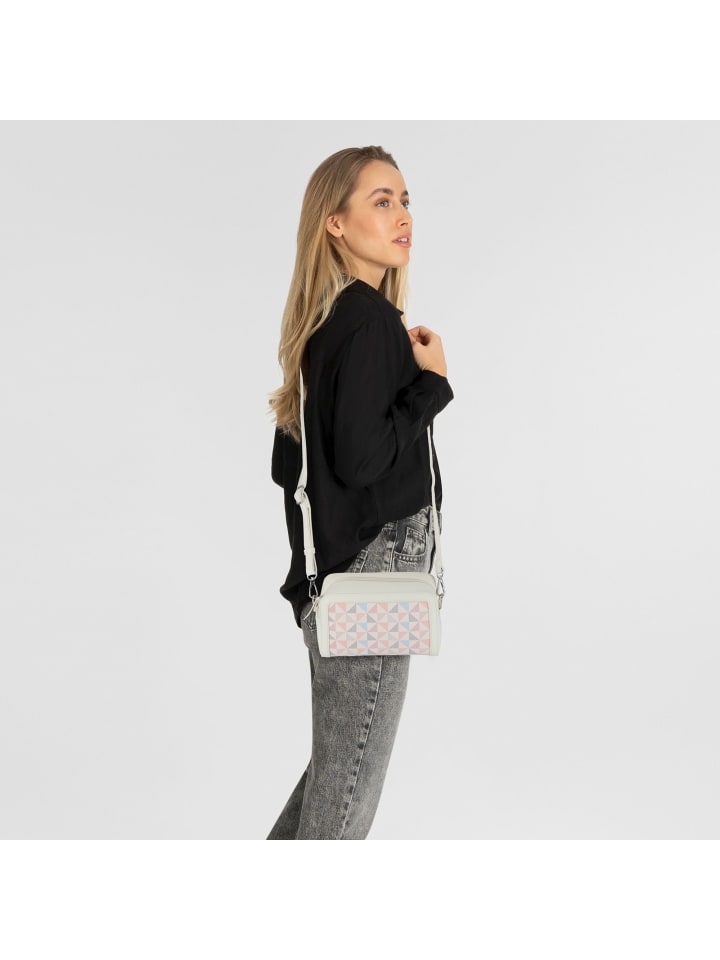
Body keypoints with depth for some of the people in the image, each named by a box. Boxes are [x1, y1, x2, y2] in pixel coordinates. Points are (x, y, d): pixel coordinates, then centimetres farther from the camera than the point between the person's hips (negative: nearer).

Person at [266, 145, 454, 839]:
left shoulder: (323, 320, 12)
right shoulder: (370, 320, -15)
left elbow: (287, 465, 15)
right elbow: (362, 456, -23)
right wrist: (432, 381, -11)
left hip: (333, 574, 10)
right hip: (370, 575, -10)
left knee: (336, 768, 21)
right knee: (349, 785, 2)